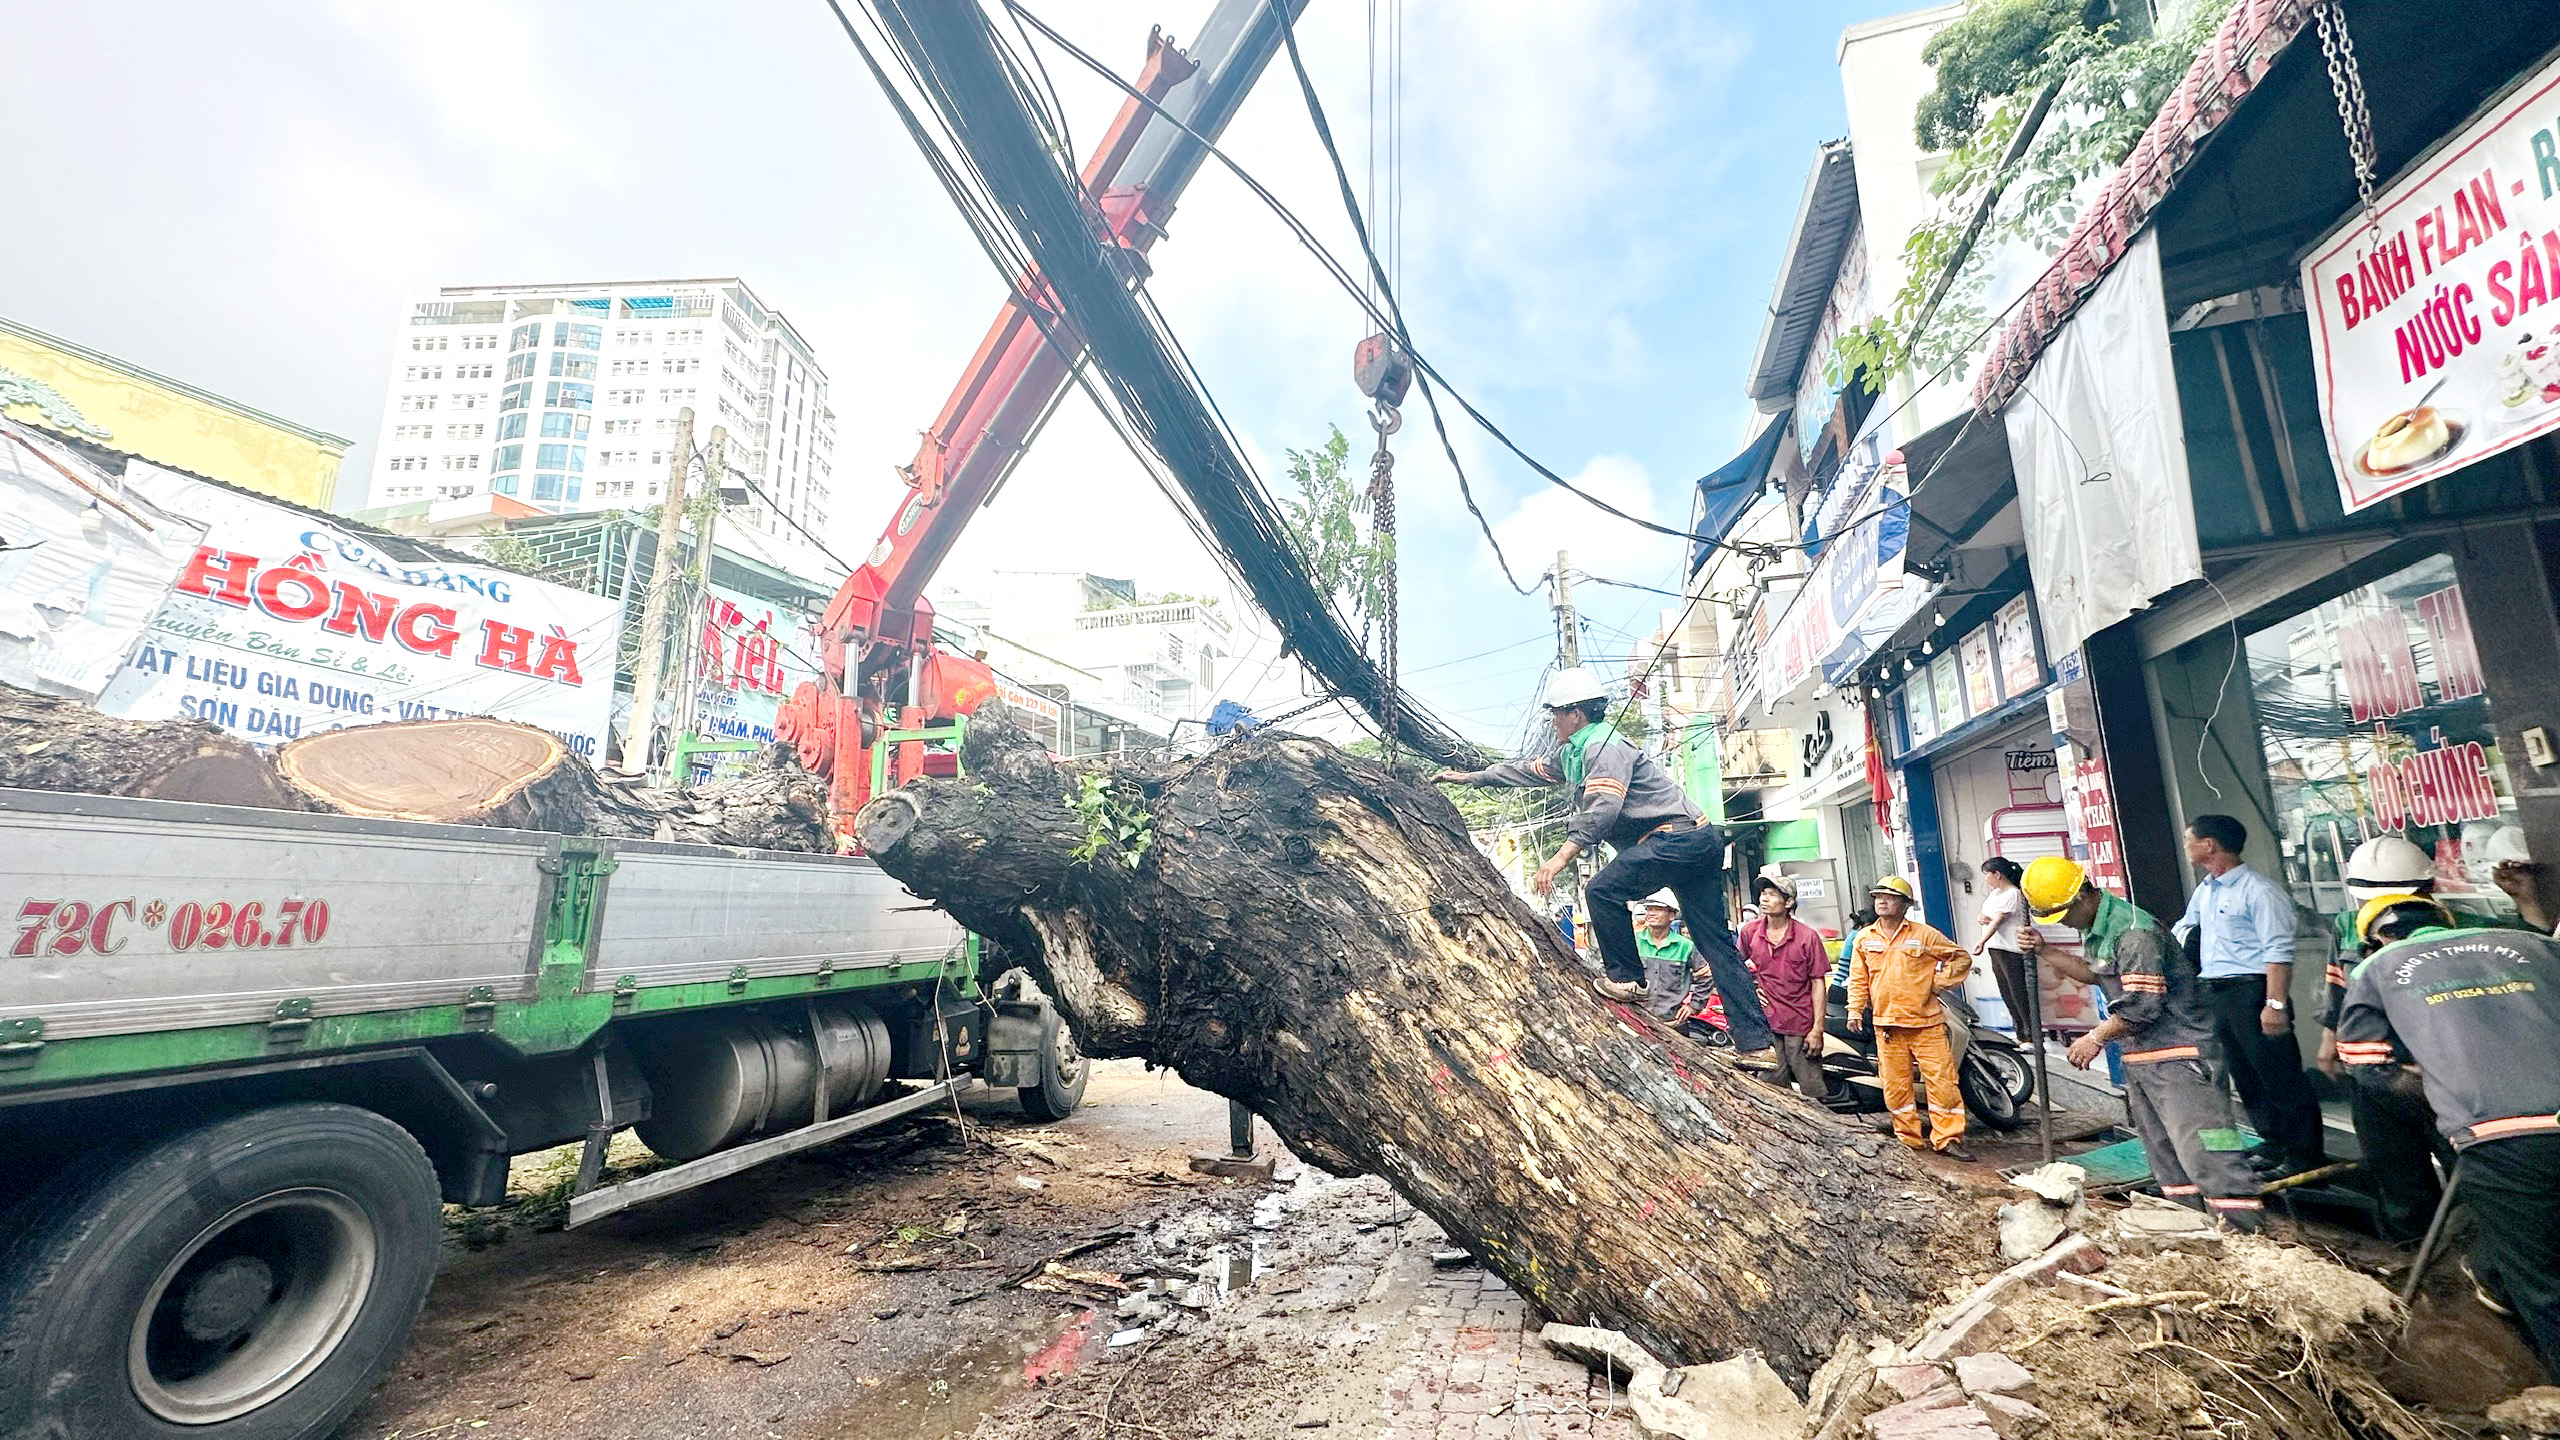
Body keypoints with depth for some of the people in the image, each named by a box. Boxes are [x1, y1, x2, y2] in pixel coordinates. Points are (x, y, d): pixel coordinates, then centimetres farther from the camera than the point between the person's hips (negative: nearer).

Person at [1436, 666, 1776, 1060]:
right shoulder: (1571, 752, 17)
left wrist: (1561, 856, -33)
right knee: (1715, 942, 6)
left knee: (1604, 890, -14)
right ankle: (1755, 1042, 7)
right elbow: (1527, 770, 26)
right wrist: (1469, 776, 28)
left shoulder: (1604, 746, -13)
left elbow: (1603, 809, -27)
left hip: (1676, 835, -10)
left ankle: (1625, 977, 2)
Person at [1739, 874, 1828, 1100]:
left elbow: (1818, 983, -5)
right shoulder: (1750, 930, 2)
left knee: (1812, 1094, 3)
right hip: (1765, 1022, 3)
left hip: (1801, 1023, -3)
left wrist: (1817, 1029, -7)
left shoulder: (1807, 936, -7)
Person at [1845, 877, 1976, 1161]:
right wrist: (1855, 1010, 4)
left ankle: (1947, 1139, 8)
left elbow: (1961, 957, 7)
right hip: (1886, 1024, 3)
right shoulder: (1864, 939, 8)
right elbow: (1858, 979, 12)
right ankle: (1910, 1139, 17)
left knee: (1941, 1079, -3)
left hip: (1926, 1022, -3)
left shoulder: (1924, 934, -1)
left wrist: (1940, 982, -2)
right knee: (1895, 1084, 6)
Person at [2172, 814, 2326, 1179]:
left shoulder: (2259, 890, -14)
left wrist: (2275, 1004, -23)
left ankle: (2306, 1152, 10)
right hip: (2215, 994, 9)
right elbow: (2182, 932, 29)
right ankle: (2274, 1143, 27)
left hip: (2252, 991, -9)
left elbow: (2278, 952, -18)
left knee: (2280, 1076, -1)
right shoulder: (2204, 892, 13)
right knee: (2244, 1076, 15)